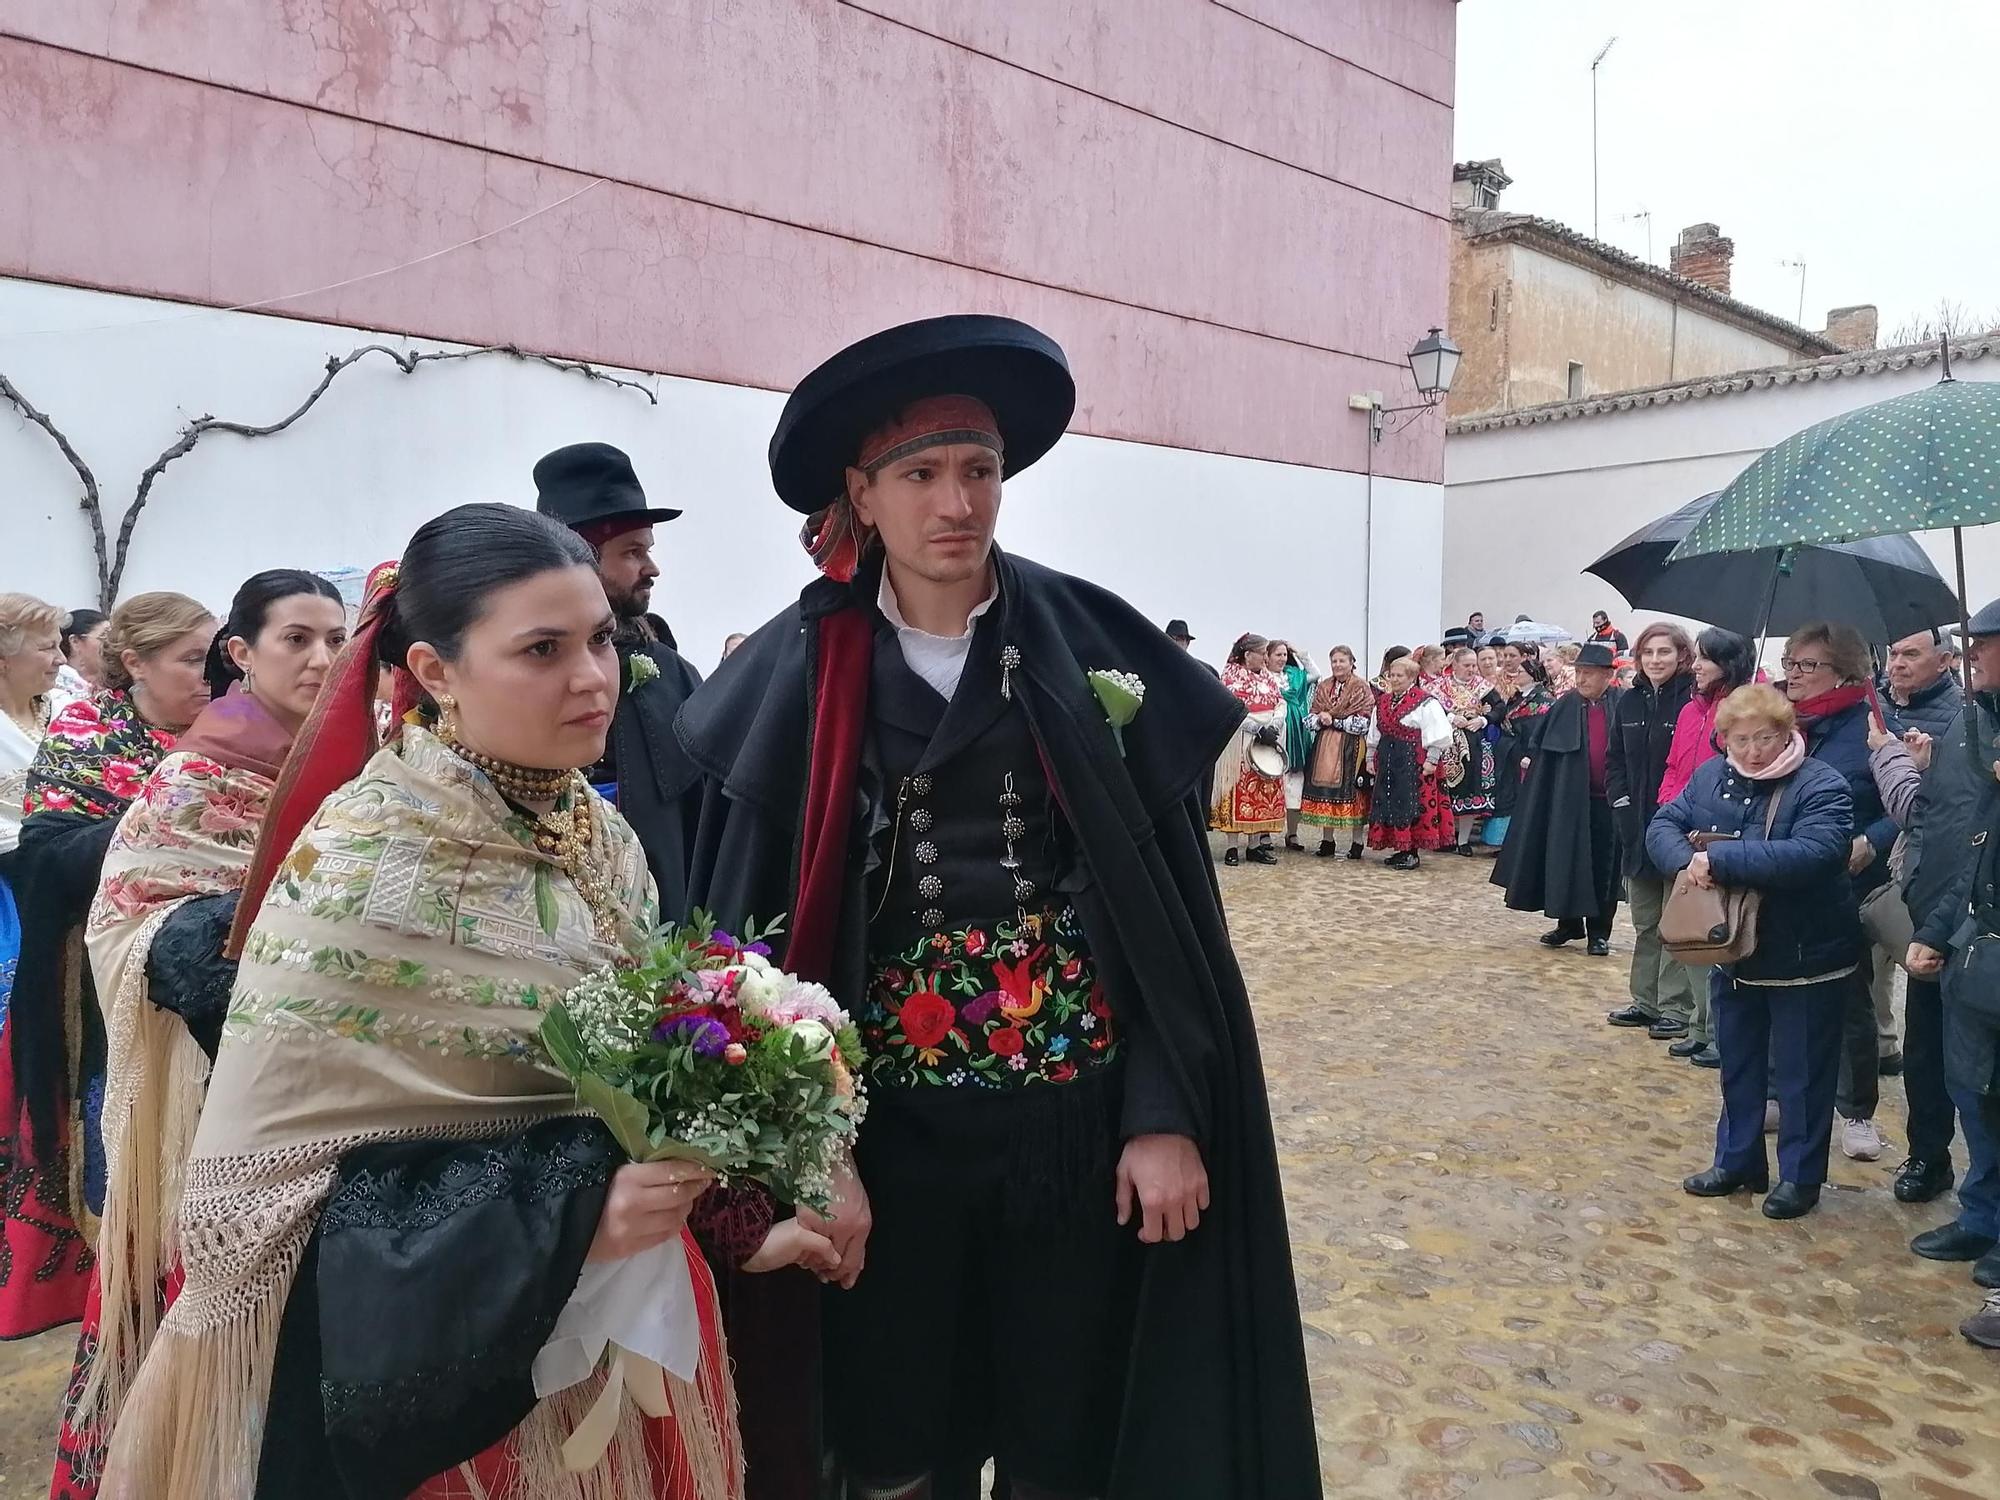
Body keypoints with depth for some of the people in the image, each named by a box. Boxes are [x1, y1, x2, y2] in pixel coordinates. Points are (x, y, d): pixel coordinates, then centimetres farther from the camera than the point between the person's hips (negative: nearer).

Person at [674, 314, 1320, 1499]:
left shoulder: (1085, 647, -3)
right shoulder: (802, 676, -2)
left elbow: (1164, 900, -2)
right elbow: (769, 927, -1)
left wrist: (1168, 1117, -7)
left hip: (1077, 1113, 0)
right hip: (894, 1120, 0)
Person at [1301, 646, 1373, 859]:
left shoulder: (1361, 688, -3)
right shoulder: (1323, 687, 12)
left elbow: (1363, 722, -10)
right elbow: (1312, 718, 12)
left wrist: (1334, 721, -13)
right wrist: (1320, 719, -10)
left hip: (1351, 748, -4)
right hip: (1324, 747, 4)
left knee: (1351, 792, -3)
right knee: (1325, 790, 4)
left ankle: (1356, 842, 5)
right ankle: (1327, 841, 13)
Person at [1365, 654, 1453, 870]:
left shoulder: (1425, 702, -9)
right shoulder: (1383, 701, 13)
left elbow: (1437, 735, -12)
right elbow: (1374, 734, 20)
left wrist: (1431, 760, -16)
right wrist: (1370, 758, 17)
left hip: (1413, 762, -7)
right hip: (1387, 761, 7)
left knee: (1411, 806, -6)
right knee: (1388, 803, 8)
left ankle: (1412, 852, 1)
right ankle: (1400, 849, 18)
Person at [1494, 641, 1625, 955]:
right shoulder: (1566, 704, 1)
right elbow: (1539, 747, 5)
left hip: (1609, 800, -1)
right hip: (1570, 799, 2)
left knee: (1604, 867, 6)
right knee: (1566, 860, 8)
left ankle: (1599, 931, 19)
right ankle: (1569, 923, 25)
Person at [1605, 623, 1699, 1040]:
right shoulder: (1630, 701, 8)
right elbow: (1615, 761, 14)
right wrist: (1623, 804, 1)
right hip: (1637, 828, 6)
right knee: (1644, 923, 15)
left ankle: (1677, 1009, 10)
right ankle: (1646, 1001, 25)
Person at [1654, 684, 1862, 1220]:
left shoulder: (1821, 787, -17)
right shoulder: (1711, 776, 1)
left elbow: (1811, 854, -32)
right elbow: (1663, 825, 0)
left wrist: (1719, 858, -31)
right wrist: (1686, 858, -22)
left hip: (1806, 959, -6)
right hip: (1733, 952, 6)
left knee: (1800, 1073, 8)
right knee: (1737, 1065, 18)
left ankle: (1799, 1176, 24)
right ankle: (1736, 1161, 34)